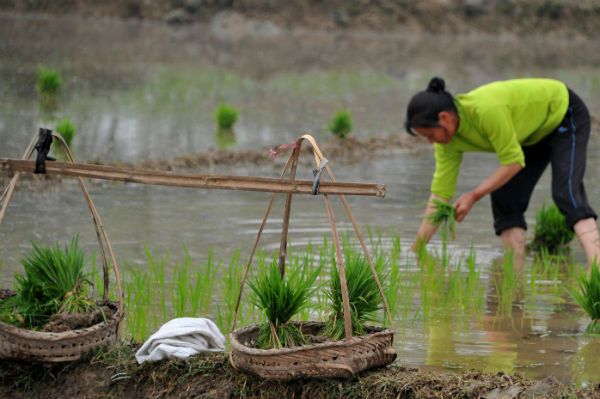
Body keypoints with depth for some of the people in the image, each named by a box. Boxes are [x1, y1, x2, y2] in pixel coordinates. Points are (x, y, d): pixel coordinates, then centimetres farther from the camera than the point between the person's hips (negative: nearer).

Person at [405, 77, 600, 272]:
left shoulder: (486, 110, -38)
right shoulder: (449, 141, -14)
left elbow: (514, 162, -29)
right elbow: (440, 193, -9)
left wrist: (473, 196, -27)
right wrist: (416, 249, -11)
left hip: (565, 115, -8)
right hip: (535, 133, 8)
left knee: (565, 193, -24)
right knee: (504, 199, -4)